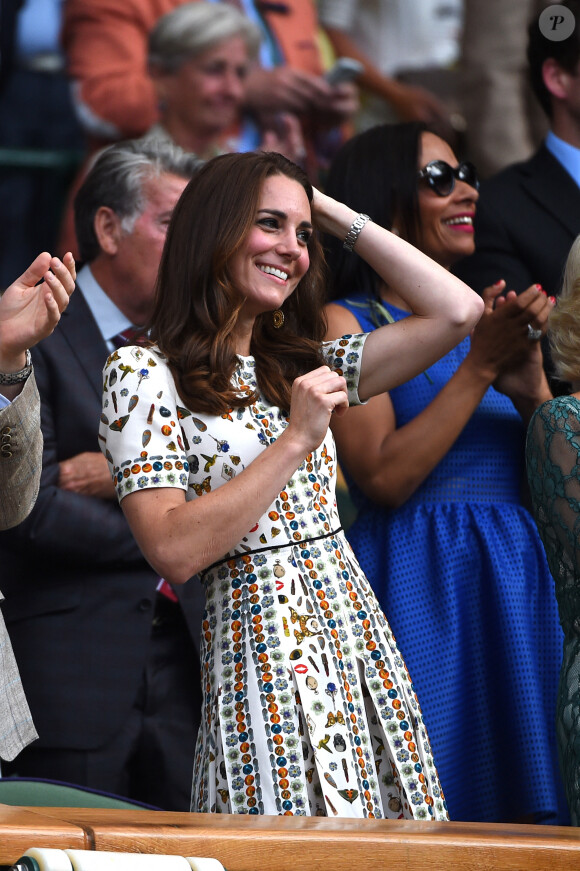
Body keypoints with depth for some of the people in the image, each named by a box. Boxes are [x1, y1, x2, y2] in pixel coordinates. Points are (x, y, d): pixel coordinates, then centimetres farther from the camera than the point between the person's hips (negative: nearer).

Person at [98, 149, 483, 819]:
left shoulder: (302, 366, 15)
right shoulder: (143, 373, -4)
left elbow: (457, 310, 8)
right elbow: (174, 552, -14)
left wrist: (336, 215, 11)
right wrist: (296, 441, -16)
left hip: (357, 635, 6)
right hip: (260, 644, -6)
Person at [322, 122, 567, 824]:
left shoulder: (486, 319, 16)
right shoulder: (345, 324, -1)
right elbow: (384, 478, -12)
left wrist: (529, 384, -8)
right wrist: (479, 366, -12)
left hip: (517, 581, 6)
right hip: (419, 581, -6)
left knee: (509, 805, 4)